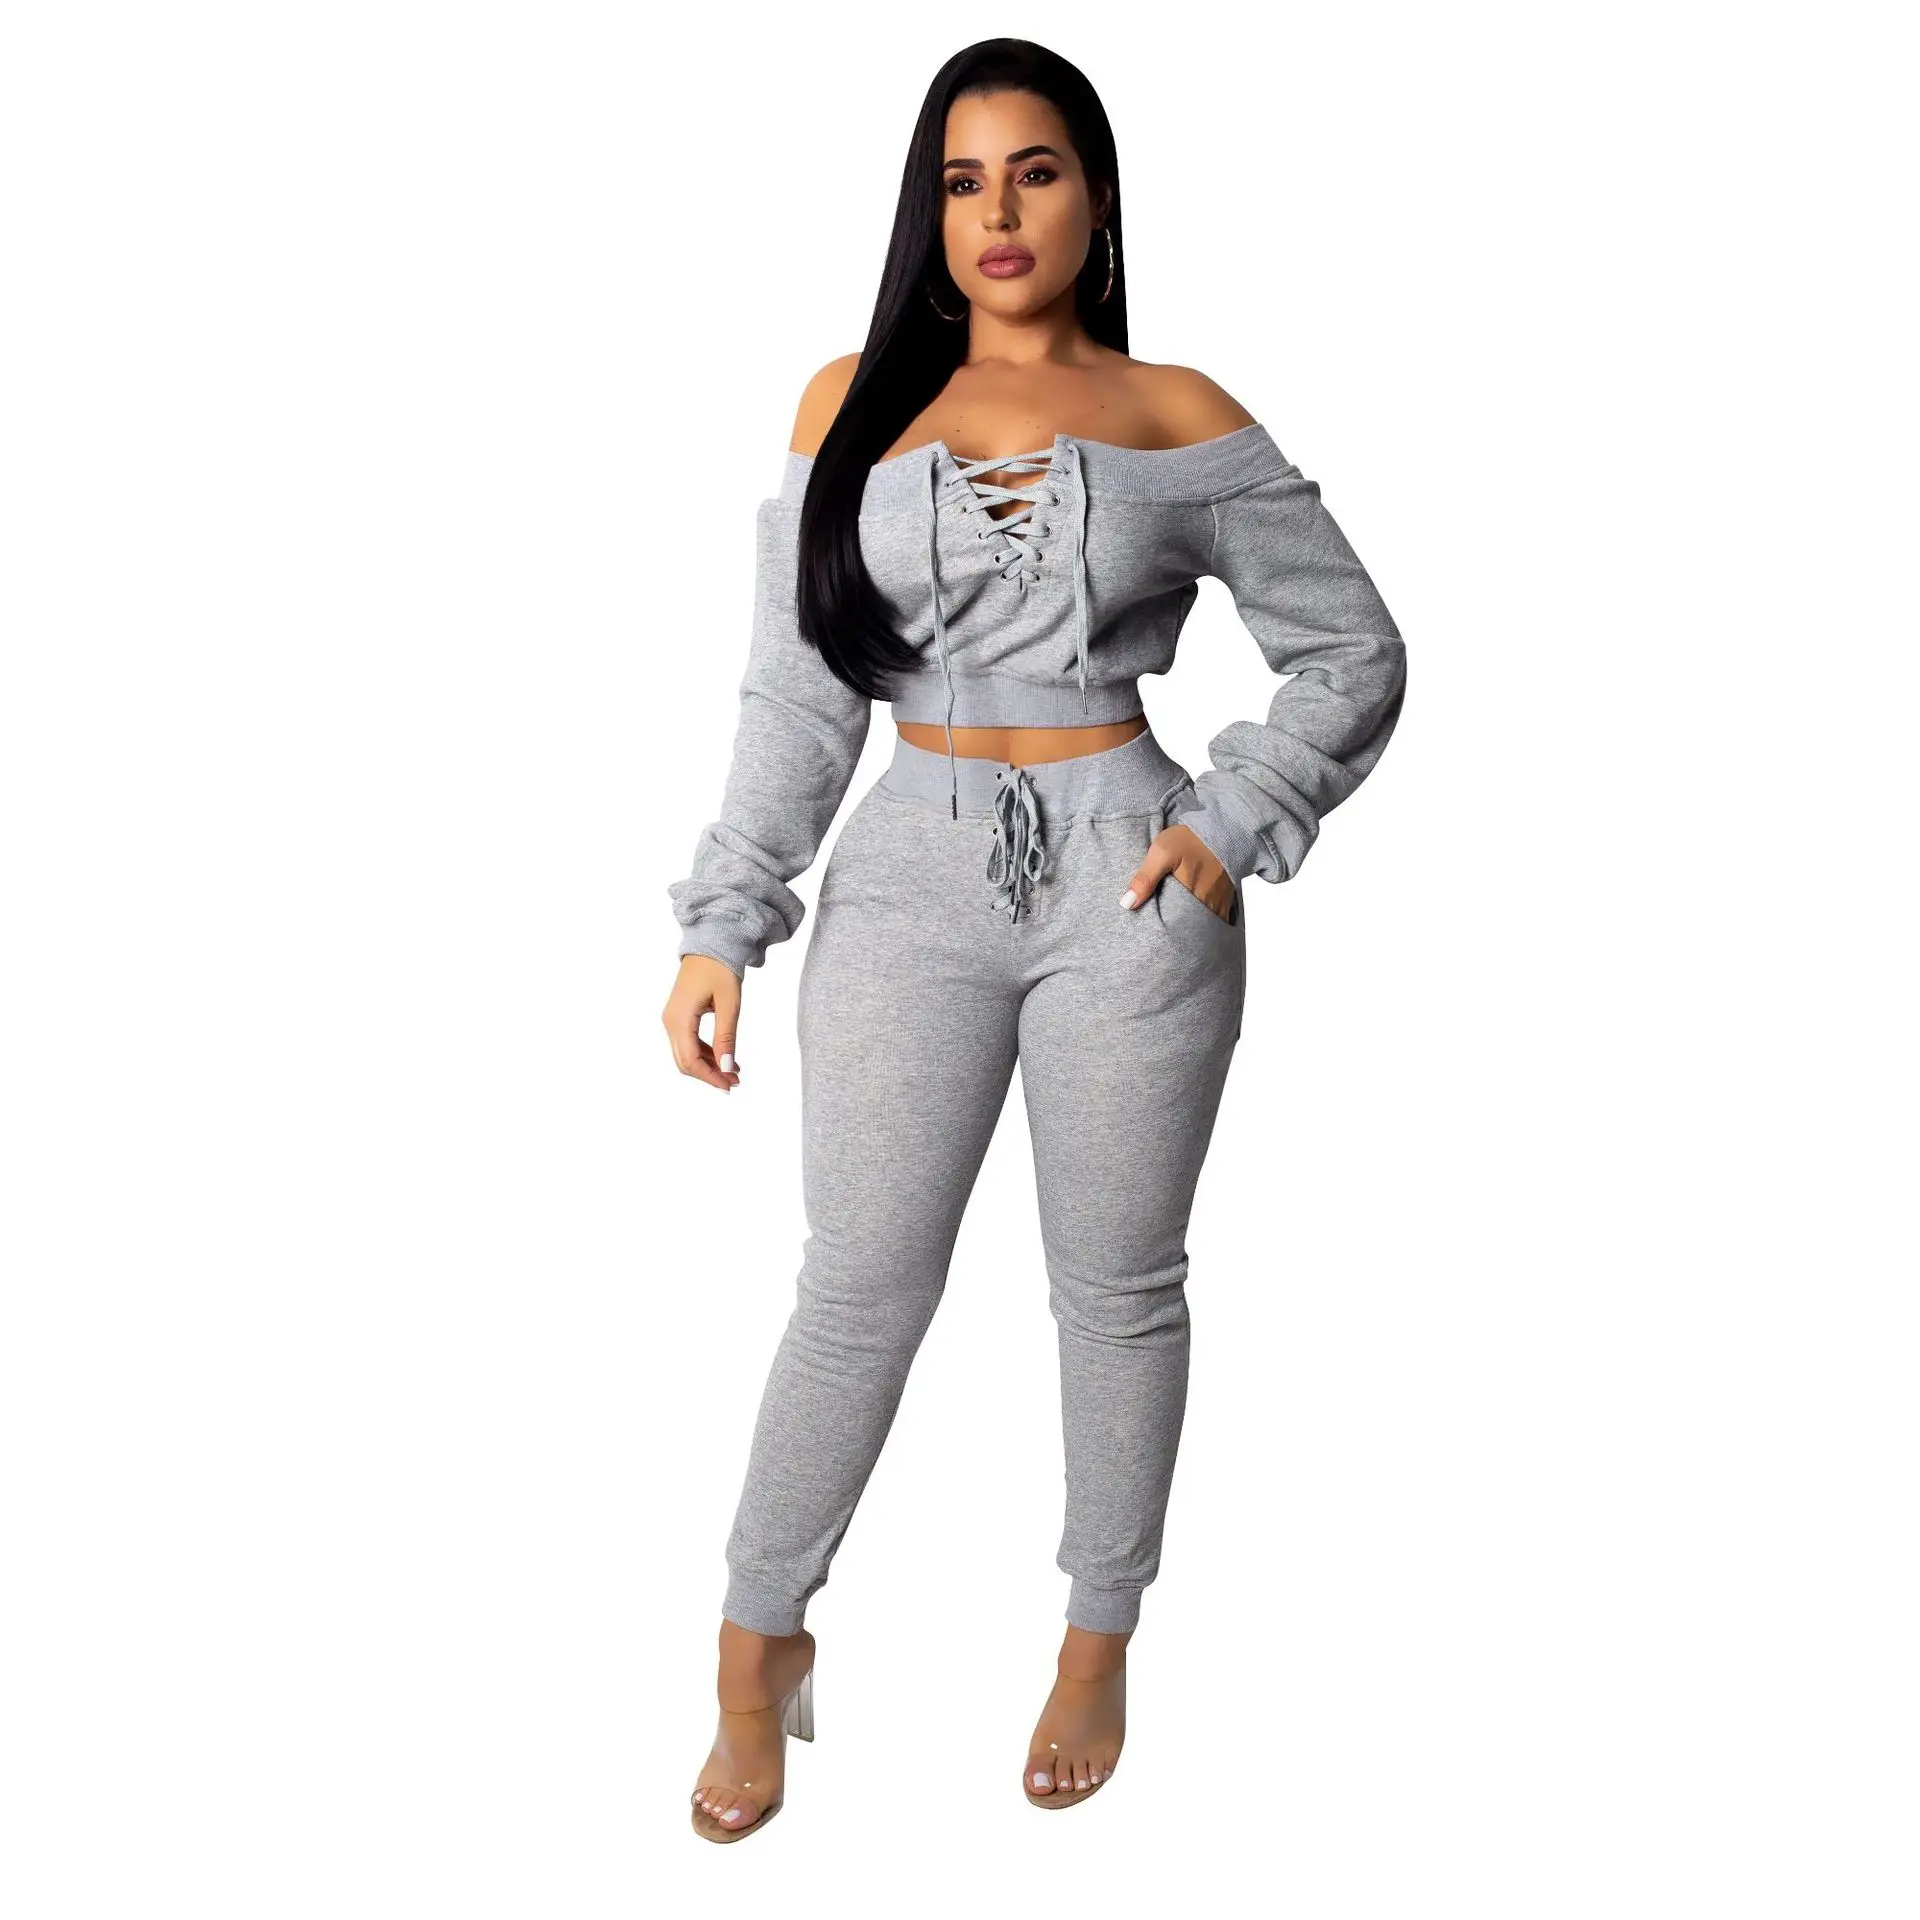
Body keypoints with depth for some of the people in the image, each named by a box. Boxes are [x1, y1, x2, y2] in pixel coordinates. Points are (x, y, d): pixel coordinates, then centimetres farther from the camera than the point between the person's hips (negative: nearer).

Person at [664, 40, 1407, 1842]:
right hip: (910, 879, 1)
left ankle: (1099, 1639, 31)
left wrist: (1231, 823, -6)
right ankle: (759, 1644, 25)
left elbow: (1353, 654, 6)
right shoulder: (853, 402, 4)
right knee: (860, 1285, 5)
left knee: (1117, 1284, 11)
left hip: (1125, 884, 0)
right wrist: (721, 925, -1)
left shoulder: (1182, 421, 1)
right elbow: (795, 690, 4)